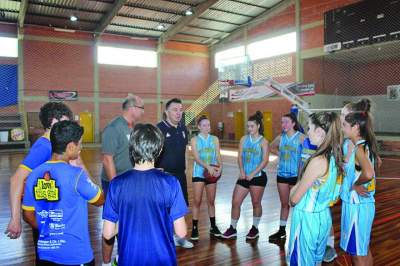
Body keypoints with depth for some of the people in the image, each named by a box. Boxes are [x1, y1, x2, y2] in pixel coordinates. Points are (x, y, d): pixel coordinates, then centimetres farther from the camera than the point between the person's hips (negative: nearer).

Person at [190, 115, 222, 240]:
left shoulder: (215, 139, 7)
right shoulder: (195, 140, -2)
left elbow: (218, 155, 2)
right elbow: (196, 158, -12)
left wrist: (220, 166, -18)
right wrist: (208, 167, -26)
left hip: (212, 173, 3)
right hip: (199, 173, -3)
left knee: (211, 201, 11)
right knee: (197, 201, -3)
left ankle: (213, 227, 22)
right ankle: (195, 228, 5)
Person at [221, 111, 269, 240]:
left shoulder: (263, 142, -4)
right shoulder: (244, 139, 7)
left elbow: (265, 161, -10)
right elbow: (240, 157, 4)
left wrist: (252, 174, -16)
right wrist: (242, 171, -10)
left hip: (258, 177, -4)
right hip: (244, 176, 4)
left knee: (256, 203, 9)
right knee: (235, 202, 2)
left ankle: (255, 229, 26)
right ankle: (232, 228, 16)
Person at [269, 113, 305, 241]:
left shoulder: (300, 137, -11)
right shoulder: (280, 137, 3)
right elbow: (272, 148, 21)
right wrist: (281, 154, 8)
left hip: (296, 175, -5)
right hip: (282, 174, 5)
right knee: (284, 204, 14)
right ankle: (282, 230, 24)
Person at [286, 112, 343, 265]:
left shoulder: (318, 161, -26)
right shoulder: (334, 156, -2)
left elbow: (294, 199, -16)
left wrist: (292, 197, 3)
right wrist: (296, 188, 3)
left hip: (308, 218, -7)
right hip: (324, 216, 8)